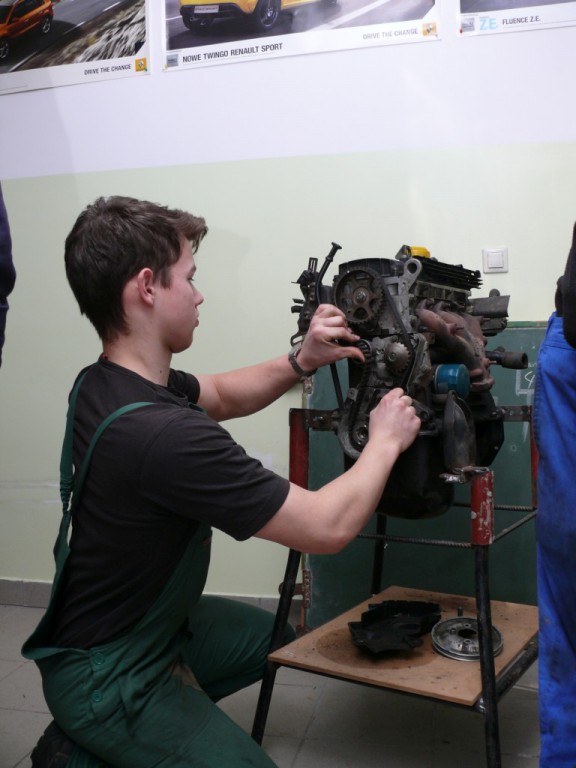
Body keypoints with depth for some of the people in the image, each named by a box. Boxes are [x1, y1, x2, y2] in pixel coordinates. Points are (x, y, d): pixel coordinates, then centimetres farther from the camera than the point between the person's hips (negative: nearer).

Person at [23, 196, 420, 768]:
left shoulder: (100, 384, -6)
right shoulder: (165, 434, -36)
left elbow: (222, 395, 12)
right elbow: (327, 528, -28)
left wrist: (300, 362, -4)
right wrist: (386, 441, -11)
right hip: (107, 675, -9)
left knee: (279, 638, 24)